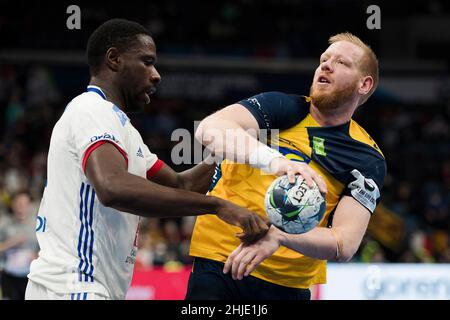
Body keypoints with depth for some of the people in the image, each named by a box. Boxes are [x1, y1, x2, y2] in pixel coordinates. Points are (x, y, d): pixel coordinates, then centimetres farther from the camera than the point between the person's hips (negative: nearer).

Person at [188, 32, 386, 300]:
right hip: (220, 262, -1)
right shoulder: (283, 107, -1)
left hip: (291, 285, 2)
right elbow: (209, 130, -20)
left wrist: (279, 236, -29)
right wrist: (275, 160, -37)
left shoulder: (369, 161, 1)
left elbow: (345, 245, -11)